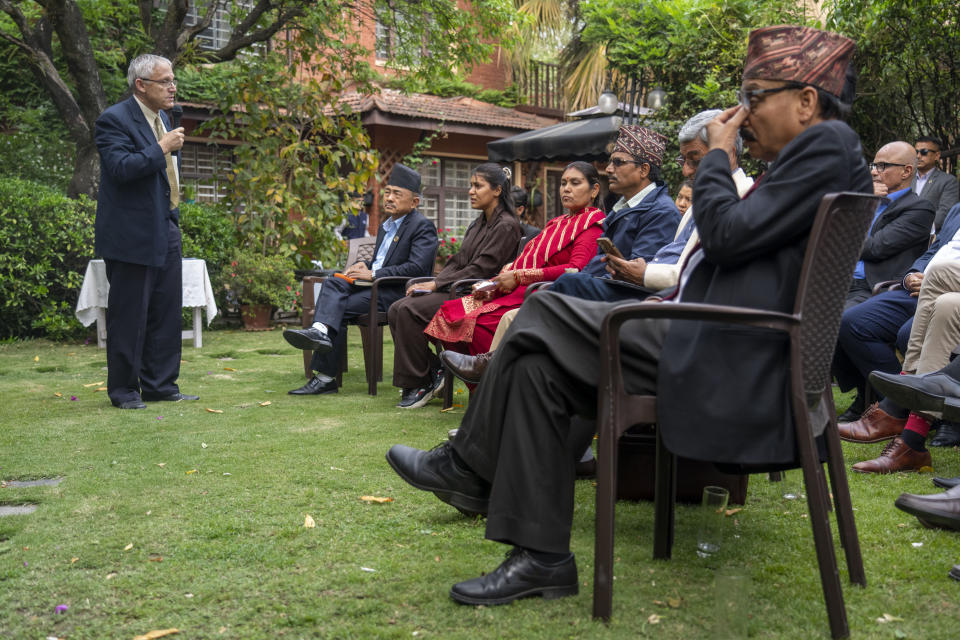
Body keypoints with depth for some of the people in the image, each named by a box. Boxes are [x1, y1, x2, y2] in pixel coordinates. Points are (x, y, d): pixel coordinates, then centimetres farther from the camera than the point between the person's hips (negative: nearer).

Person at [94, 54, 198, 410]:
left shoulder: (161, 118, 16)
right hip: (132, 234, -8)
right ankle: (123, 390, 11)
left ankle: (160, 385, 20)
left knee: (167, 312, 10)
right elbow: (121, 167, -25)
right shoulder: (114, 120, -11)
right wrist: (162, 149, -19)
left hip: (165, 231, 9)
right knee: (128, 314, -1)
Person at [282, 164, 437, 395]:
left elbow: (417, 267, -20)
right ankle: (321, 332, -36)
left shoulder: (423, 227, -7)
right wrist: (364, 264, 5)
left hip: (398, 292, -8)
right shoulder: (386, 226, 23)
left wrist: (373, 274, -18)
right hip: (376, 287, 8)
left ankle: (326, 378, -24)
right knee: (333, 283, -18)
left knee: (339, 308, -21)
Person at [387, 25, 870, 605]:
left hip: (732, 365, -10)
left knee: (543, 318, -12)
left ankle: (470, 467, 5)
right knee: (543, 361, 2)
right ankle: (540, 555, 6)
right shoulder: (810, 153, 21)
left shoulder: (827, 144, -10)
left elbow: (728, 235, -19)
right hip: (726, 346, 10)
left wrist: (719, 157, -3)